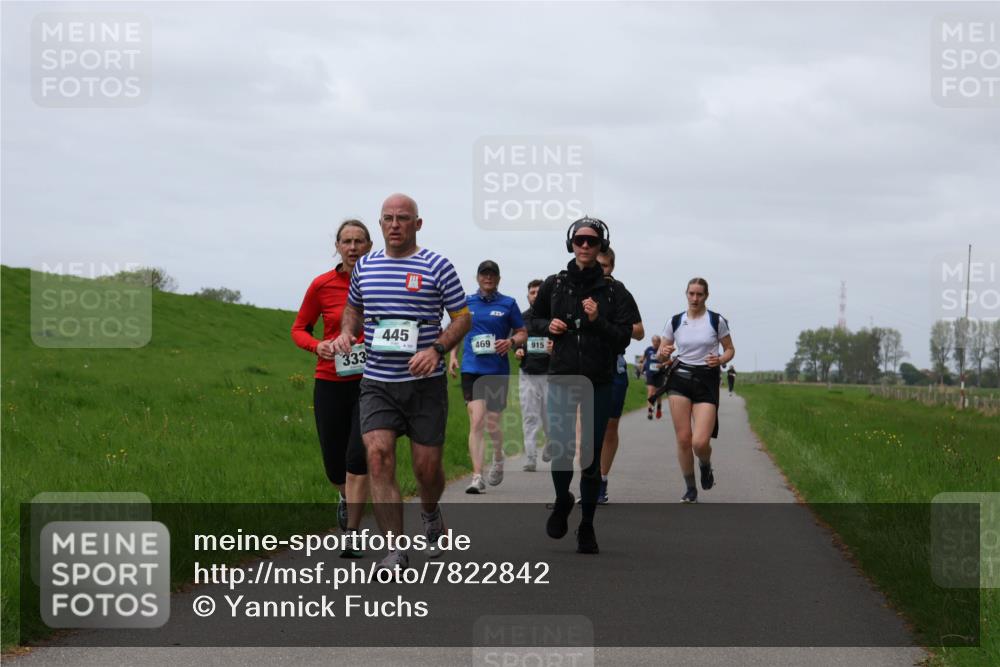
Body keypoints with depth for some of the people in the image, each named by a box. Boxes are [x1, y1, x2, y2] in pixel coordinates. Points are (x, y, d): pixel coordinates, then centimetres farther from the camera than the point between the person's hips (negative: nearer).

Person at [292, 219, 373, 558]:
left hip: (370, 383, -1)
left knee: (358, 457, -14)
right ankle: (345, 496, 44)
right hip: (331, 382, 2)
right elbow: (299, 329, 8)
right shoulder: (321, 285, -2)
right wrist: (317, 345, -13)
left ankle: (351, 536, -6)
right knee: (334, 463, 8)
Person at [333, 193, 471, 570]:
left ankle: (430, 514, 39)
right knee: (378, 457, -16)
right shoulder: (365, 267, 9)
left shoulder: (437, 267, -3)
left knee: (427, 467, 2)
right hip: (377, 383, 2)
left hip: (425, 383, -2)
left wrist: (436, 349, -17)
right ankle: (396, 550, -13)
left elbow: (463, 317, 0)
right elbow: (353, 308, 26)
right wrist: (346, 333, 5)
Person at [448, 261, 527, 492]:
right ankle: (477, 477, -13)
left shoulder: (508, 304, 4)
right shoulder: (467, 303, 9)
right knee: (476, 422, -12)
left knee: (492, 424, 6)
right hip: (471, 370, 0)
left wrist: (511, 341, -12)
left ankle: (498, 459, 38)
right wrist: (453, 356, 6)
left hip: (498, 371, 0)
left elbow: (522, 333, 9)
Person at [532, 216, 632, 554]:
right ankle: (562, 501, 18)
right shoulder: (554, 285, 5)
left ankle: (587, 525, 16)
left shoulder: (610, 291, 3)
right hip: (561, 378, 0)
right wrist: (548, 327, -1)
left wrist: (597, 321, -15)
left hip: (598, 382, 0)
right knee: (559, 450, -13)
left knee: (591, 455, 1)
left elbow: (624, 337, 0)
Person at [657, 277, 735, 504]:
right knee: (683, 439, -4)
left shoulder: (716, 321, 0)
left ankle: (706, 466, 23)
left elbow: (730, 350, 9)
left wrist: (720, 360, -12)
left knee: (700, 442, -14)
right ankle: (690, 491, 12)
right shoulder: (675, 322, 6)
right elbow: (661, 355, 12)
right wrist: (664, 354, -12)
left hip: (707, 381, -2)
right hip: (680, 380, 2)